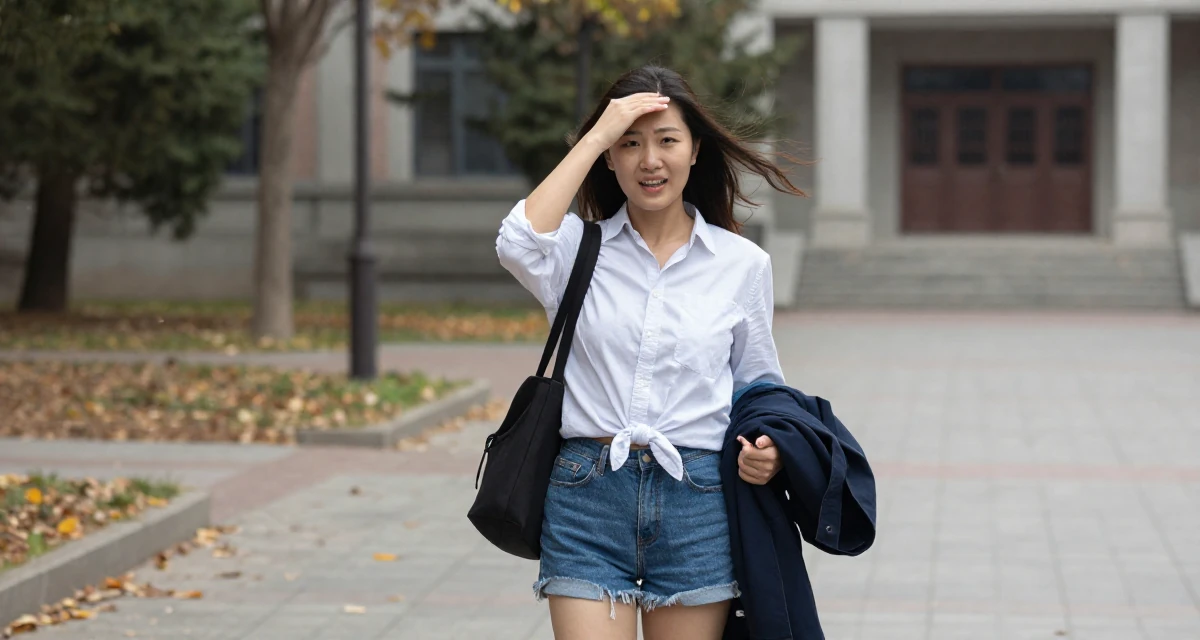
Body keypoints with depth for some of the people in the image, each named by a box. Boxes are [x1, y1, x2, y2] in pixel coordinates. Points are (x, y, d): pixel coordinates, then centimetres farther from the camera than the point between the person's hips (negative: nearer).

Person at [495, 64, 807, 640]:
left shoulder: (742, 263, 8)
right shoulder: (579, 247, 5)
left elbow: (759, 385, 16)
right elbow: (518, 243, -19)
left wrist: (767, 448, -6)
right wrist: (594, 137, -12)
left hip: (697, 502, 1)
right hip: (587, 492, -1)